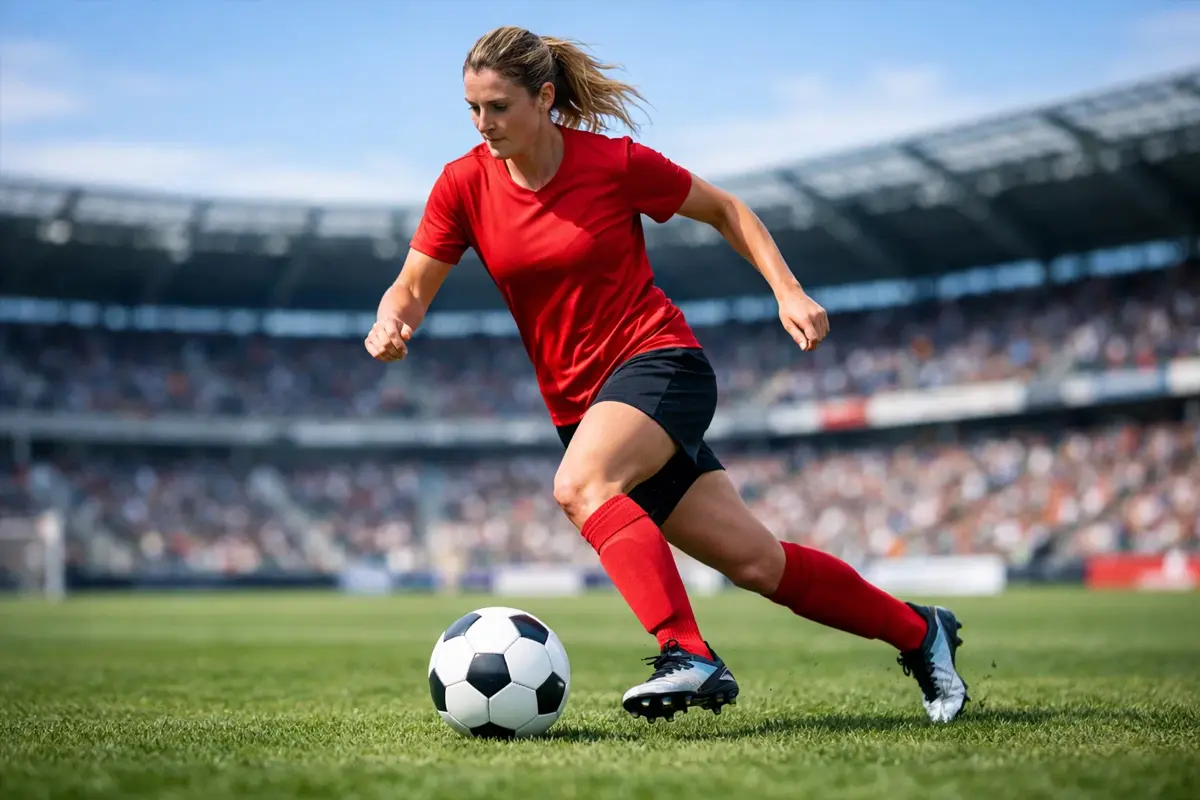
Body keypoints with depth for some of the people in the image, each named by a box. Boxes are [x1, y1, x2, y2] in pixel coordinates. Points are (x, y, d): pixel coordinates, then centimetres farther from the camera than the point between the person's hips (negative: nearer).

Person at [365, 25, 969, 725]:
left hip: (659, 360, -4)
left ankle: (690, 657, -37)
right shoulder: (464, 185, -2)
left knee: (579, 485, -34)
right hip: (579, 404, 4)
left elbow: (725, 209, 3)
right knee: (756, 563, 2)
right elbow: (413, 288, 1)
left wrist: (789, 292, -6)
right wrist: (392, 323, -22)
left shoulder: (615, 162, -10)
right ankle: (918, 632, 17)